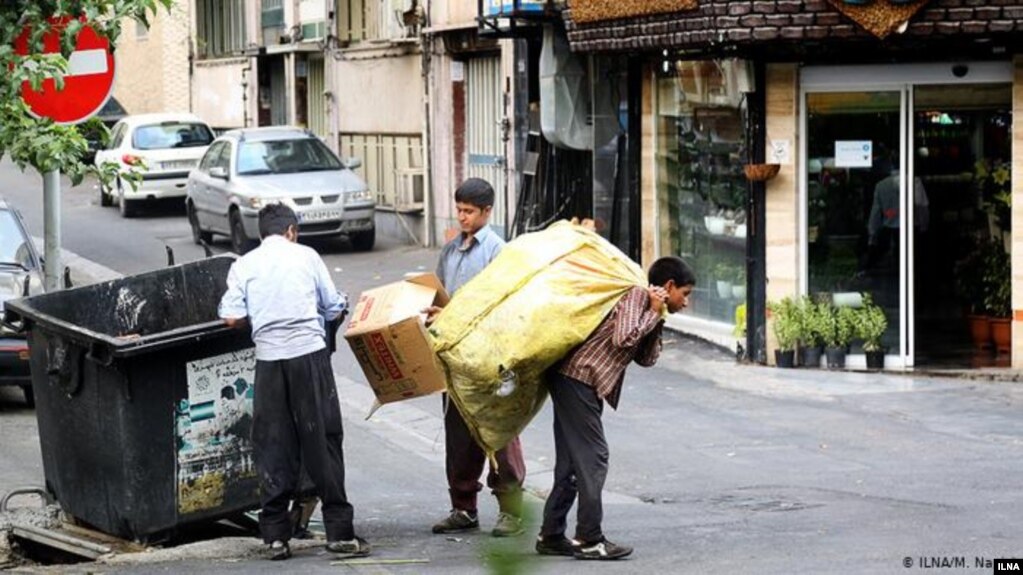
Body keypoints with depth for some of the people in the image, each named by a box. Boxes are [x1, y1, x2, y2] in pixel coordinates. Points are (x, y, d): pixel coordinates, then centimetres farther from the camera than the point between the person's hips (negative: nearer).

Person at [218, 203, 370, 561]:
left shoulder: (244, 265, 9)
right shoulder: (306, 256, 7)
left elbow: (231, 317, 1)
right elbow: (334, 309, 8)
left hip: (269, 358, 2)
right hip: (309, 351, -1)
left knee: (273, 446, 7)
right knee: (322, 441, 1)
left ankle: (276, 535, 6)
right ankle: (339, 532, 0)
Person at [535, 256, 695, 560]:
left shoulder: (647, 306, 20)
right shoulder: (636, 296, -8)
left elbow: (646, 359, 17)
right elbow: (623, 338, -22)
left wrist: (657, 320, 7)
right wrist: (654, 314, -9)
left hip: (572, 381, 10)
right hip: (578, 378, -10)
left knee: (571, 461, 12)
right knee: (592, 458, -8)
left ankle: (551, 536, 16)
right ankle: (589, 540, -7)